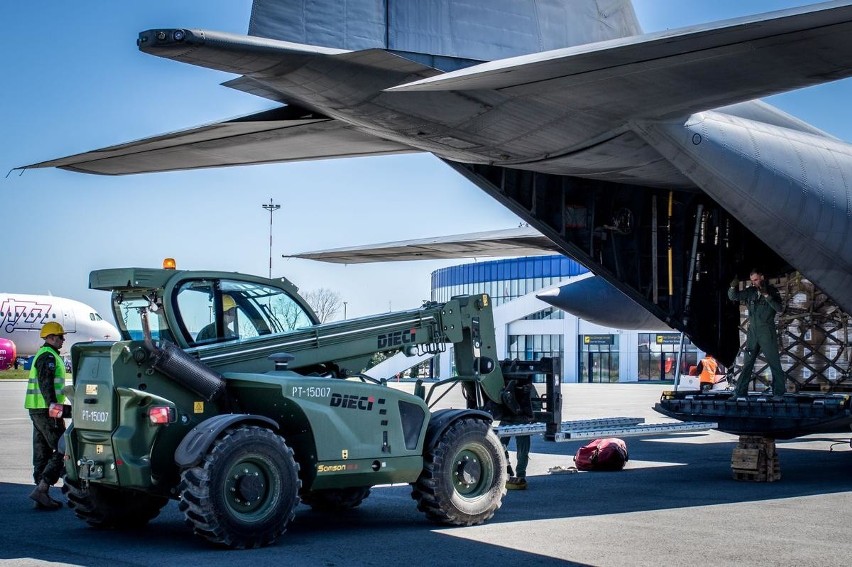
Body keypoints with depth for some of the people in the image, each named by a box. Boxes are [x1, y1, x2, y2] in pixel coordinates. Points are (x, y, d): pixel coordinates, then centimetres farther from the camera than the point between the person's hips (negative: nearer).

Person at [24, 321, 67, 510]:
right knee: (61, 451, -10)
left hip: (37, 410, 11)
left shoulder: (42, 354, 21)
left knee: (42, 453, 11)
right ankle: (41, 489, -17)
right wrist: (53, 405, -34)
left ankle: (43, 497, 14)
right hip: (47, 411, -11)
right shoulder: (48, 356, -12)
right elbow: (46, 383, -24)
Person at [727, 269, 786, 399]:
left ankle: (778, 392, 5)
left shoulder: (772, 291, -3)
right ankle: (740, 392, 7)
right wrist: (733, 287, -14)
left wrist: (766, 295, -24)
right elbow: (733, 297, 6)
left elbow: (779, 308, -15)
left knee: (774, 363, -1)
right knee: (747, 363, 5)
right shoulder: (750, 292, 7)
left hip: (767, 332, -4)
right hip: (753, 331, 4)